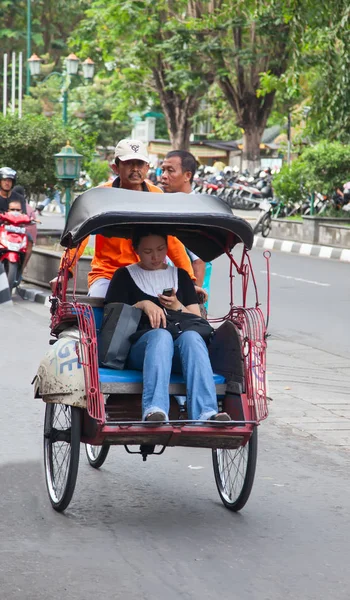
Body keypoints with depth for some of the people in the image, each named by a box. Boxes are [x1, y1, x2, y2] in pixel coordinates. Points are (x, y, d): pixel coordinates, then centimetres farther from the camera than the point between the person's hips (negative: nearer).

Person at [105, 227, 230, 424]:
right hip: (140, 345, -2)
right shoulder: (125, 276, 20)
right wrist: (143, 305, -4)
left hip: (178, 353, 2)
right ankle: (155, 412, -61)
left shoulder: (180, 275, 27)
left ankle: (206, 415, -54)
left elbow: (197, 319, 22)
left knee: (192, 336, -35)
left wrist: (178, 307, 1)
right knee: (160, 335, -38)